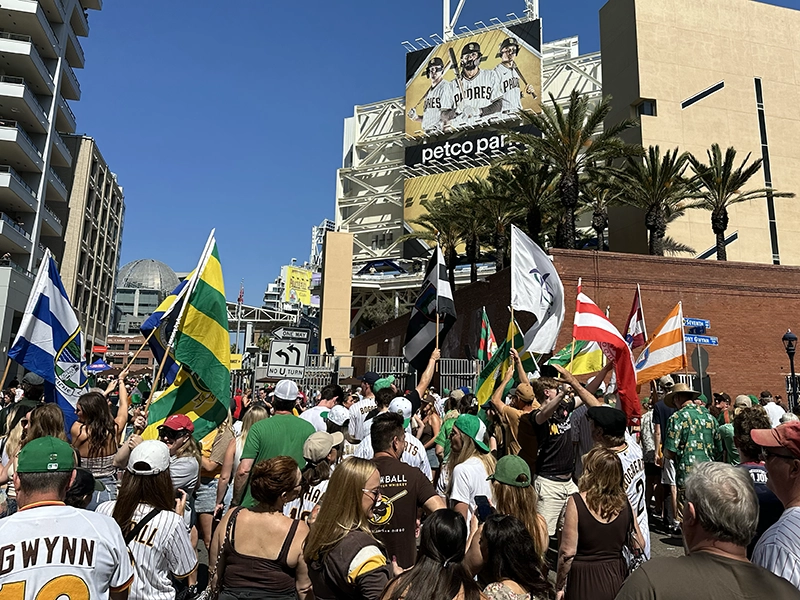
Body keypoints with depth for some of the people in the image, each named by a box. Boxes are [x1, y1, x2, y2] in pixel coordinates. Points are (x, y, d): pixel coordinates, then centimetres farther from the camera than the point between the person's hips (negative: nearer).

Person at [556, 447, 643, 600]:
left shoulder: (576, 502, -18)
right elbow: (640, 545, 5)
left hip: (585, 582, -4)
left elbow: (567, 552, -17)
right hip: (616, 578, 4)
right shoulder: (624, 502, -6)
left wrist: (559, 587, -5)